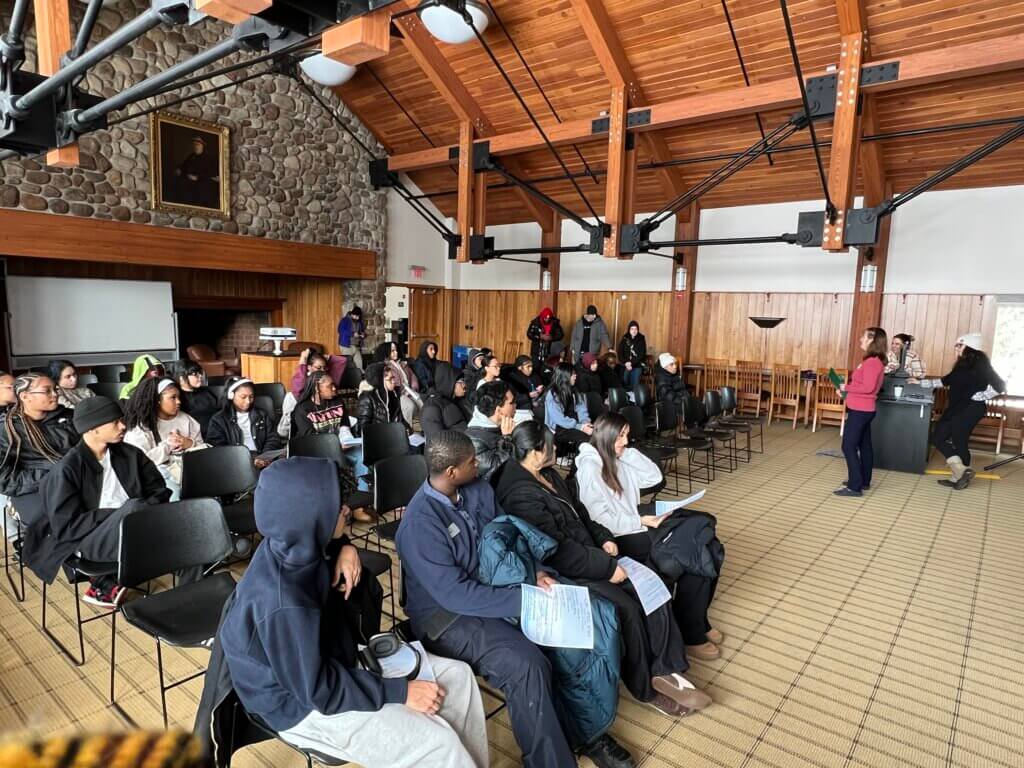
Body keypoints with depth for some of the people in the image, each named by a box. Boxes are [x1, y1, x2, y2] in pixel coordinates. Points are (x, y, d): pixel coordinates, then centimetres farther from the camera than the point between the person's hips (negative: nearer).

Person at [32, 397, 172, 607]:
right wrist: (120, 514, -16)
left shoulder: (130, 454, 7)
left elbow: (159, 491, 9)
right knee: (134, 508, -36)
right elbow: (66, 526, -10)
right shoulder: (67, 468, -6)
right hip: (90, 540, -4)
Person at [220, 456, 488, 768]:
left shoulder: (295, 547, -11)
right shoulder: (283, 606, -35)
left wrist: (345, 549, -11)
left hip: (330, 657, 8)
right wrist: (399, 691, -19)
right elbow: (319, 690, -26)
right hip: (305, 704, -8)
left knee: (457, 675, 2)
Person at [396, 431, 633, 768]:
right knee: (528, 666, -30)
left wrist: (534, 572, -10)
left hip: (495, 587, 7)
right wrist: (524, 598, -27)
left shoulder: (478, 490, -2)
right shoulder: (420, 523, -25)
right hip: (448, 615, -7)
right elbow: (455, 594, -27)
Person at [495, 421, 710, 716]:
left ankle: (663, 670, 1)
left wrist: (604, 537, 2)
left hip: (588, 552, 9)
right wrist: (607, 567, -20)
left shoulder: (547, 474, 7)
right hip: (562, 572, -9)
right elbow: (559, 550, -24)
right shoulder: (520, 494, -23)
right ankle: (645, 689, 2)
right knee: (626, 607, -20)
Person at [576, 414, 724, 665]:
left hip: (635, 527, 8)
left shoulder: (620, 459, 11)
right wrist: (643, 521, -18)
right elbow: (600, 519, -19)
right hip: (618, 539, -8)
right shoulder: (589, 468, -15)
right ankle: (689, 633, -3)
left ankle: (697, 620, 6)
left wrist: (629, 453, -2)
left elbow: (654, 477, 7)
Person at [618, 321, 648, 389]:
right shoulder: (624, 339, 5)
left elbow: (642, 354, -4)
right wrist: (626, 363, -12)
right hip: (626, 365, 1)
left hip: (638, 364, -1)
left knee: (635, 384, -14)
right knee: (624, 380, -14)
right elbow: (620, 353, 2)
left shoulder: (641, 339, 1)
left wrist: (631, 363, -13)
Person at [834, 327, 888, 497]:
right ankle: (864, 482, 26)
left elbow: (868, 387, -25)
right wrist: (848, 387, 5)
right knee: (864, 446, 16)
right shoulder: (875, 361, 13)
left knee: (849, 446, -9)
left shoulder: (871, 362, -18)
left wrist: (847, 387, -15)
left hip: (860, 411, -10)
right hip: (864, 410, 10)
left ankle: (855, 487, -7)